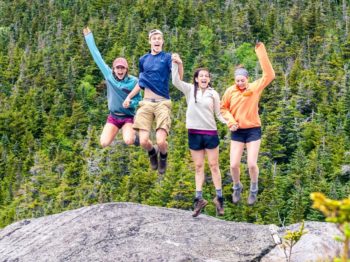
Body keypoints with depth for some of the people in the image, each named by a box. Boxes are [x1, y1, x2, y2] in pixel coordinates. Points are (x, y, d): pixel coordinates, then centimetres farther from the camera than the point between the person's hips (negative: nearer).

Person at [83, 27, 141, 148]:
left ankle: (134, 135, 10)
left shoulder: (133, 81, -10)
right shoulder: (109, 75, -5)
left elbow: (138, 99, 0)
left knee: (128, 141, -28)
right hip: (113, 117, 2)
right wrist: (89, 37, 1)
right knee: (104, 143, -17)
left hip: (128, 117, -2)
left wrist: (130, 102, -23)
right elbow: (98, 57, -1)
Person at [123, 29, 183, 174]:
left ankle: (163, 156, 20)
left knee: (161, 142, -17)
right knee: (143, 142, -10)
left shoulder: (167, 57, 1)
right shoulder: (143, 60, 13)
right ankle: (152, 152, 27)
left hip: (163, 103, -3)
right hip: (146, 103, 3)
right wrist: (129, 97, 16)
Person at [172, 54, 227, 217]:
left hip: (210, 133, -1)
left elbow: (218, 114, 6)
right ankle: (199, 199, 6)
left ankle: (219, 198, 10)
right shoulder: (190, 90, 3)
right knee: (198, 167, 6)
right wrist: (176, 64, -22)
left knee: (213, 165, 4)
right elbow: (175, 81, -11)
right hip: (194, 133, 1)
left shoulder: (213, 94, 3)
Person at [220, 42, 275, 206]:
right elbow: (223, 108, 8)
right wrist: (231, 121, -10)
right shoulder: (230, 91, -3)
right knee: (233, 165, -2)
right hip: (237, 132, 1)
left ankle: (253, 189, 22)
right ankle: (237, 187, 28)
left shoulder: (255, 87, -6)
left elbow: (269, 75, -18)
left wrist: (261, 53, -22)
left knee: (252, 164, -7)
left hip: (253, 130, -1)